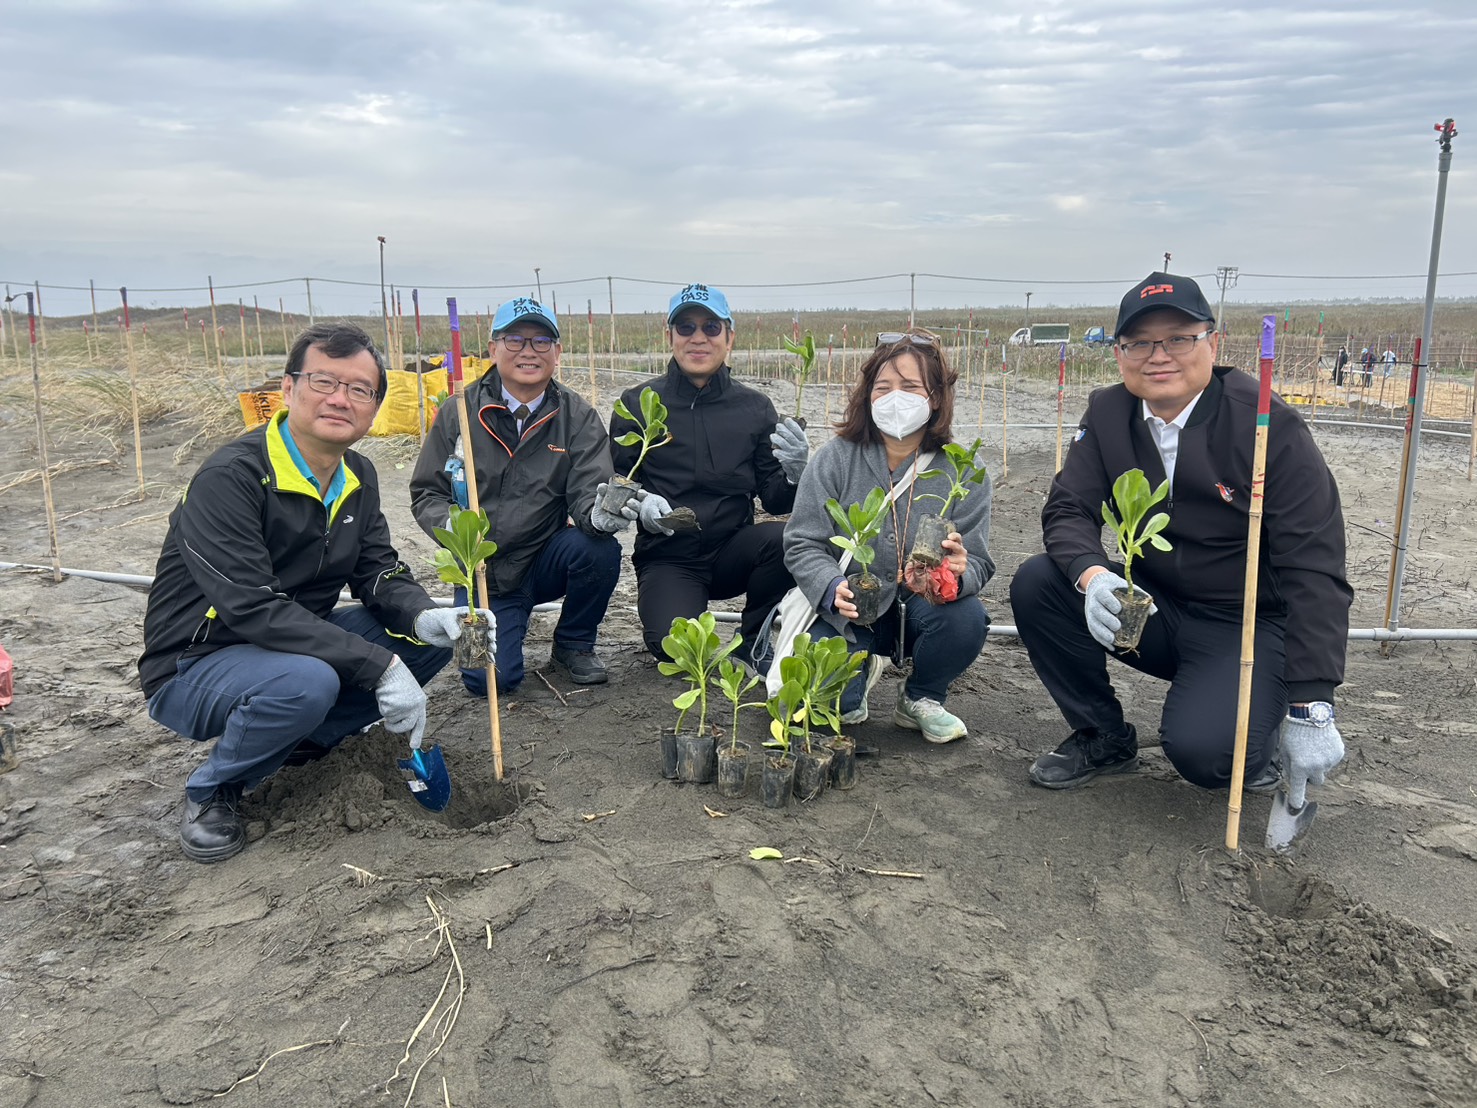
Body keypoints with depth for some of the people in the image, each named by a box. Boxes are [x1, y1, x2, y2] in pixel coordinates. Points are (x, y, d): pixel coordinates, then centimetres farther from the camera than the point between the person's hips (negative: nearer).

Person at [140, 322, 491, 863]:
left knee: (431, 637, -8)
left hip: (298, 643, 7)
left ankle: (305, 739, 5)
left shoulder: (358, 477, 1)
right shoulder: (231, 478, -24)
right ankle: (212, 790, -7)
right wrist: (380, 665, -33)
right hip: (195, 667, -7)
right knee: (304, 682, -38)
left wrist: (421, 616, -21)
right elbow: (254, 610, -31)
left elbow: (379, 571, 3)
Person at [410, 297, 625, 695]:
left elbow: (587, 490, -15)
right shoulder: (458, 413, -4)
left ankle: (574, 645, -1)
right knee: (491, 679, -17)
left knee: (600, 550, -31)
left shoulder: (577, 416, -4)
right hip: (483, 571, -1)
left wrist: (599, 513, -40)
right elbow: (426, 492, 0)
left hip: (546, 561, 1)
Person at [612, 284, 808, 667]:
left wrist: (794, 474, -18)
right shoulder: (638, 404, 1)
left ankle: (754, 647, -3)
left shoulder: (754, 407, 5)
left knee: (782, 538, -30)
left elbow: (775, 501, 3)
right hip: (667, 558, -2)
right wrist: (639, 503, -20)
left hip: (733, 552, 2)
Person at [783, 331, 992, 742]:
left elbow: (977, 561, -11)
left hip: (919, 607, 1)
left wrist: (956, 575, -36)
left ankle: (920, 699, 3)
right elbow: (802, 545, -10)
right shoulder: (835, 458, -10)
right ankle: (860, 673, 18)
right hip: (845, 612, 0)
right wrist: (833, 588, -30)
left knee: (966, 618, -31)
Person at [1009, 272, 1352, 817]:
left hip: (1247, 626, -4)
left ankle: (1256, 733, 10)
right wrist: (1092, 575, -33)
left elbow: (1314, 572, -18)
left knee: (1201, 750, -30)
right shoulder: (1107, 414, -3)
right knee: (1036, 583, -18)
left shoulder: (1268, 425, -17)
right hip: (1151, 610, 5)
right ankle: (1103, 737, 2)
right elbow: (1068, 509, -8)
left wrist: (1310, 709, -23)